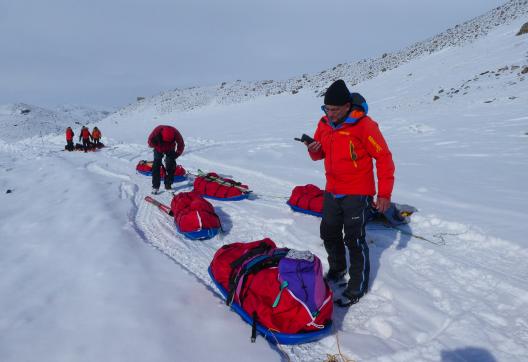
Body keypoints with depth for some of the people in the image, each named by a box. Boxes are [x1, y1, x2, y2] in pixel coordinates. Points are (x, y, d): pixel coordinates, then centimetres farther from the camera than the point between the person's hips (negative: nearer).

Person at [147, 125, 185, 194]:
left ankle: (168, 185, 7)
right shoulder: (157, 131, -35)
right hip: (159, 149, -1)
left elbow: (181, 144, -17)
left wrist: (177, 154, -24)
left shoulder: (175, 133, -33)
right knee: (156, 165, -12)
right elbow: (150, 141, -19)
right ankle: (155, 186, -8)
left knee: (171, 165, -6)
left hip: (170, 150, 1)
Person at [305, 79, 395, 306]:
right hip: (332, 191, 7)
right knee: (329, 234, 17)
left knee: (354, 240, 0)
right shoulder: (324, 123, 2)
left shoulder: (364, 125, -17)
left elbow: (384, 157, -14)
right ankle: (337, 270, 39)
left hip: (357, 193, -6)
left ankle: (358, 287, 15)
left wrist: (384, 193, -16)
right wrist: (314, 150, -12)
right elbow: (320, 154, 14)